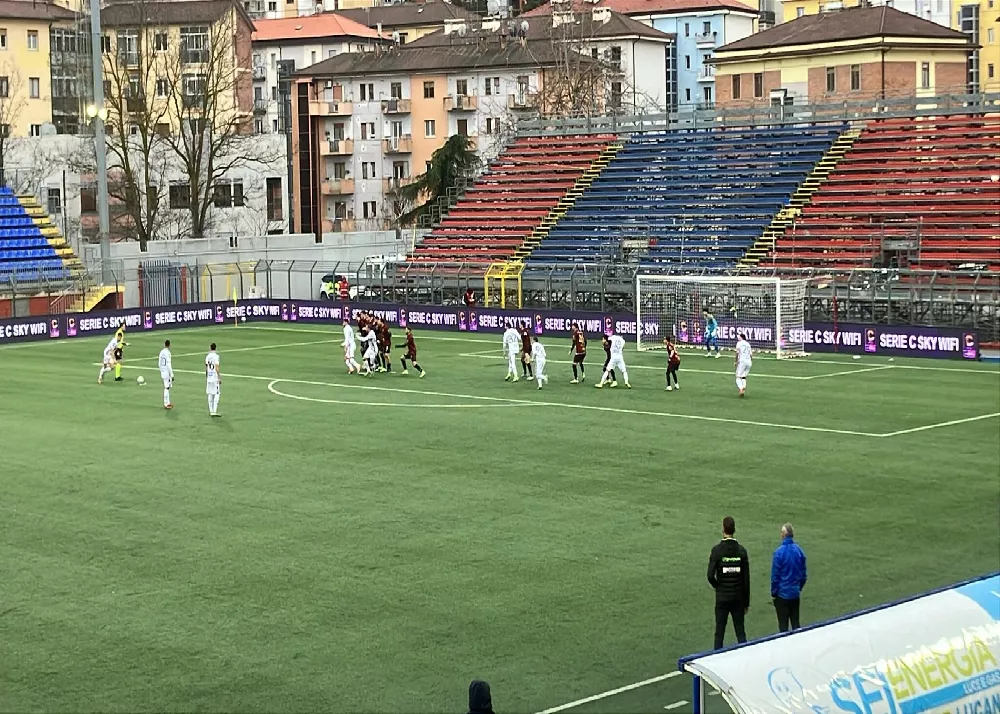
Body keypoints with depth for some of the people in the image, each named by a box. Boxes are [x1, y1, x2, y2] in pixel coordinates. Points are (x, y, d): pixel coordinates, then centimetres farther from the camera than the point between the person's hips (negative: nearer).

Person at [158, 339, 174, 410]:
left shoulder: (161, 352, 6)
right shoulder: (168, 353, -17)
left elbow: (160, 363, 13)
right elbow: (169, 365, -19)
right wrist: (172, 375, -15)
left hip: (163, 372, 8)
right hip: (167, 372, -8)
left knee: (166, 387, 16)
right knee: (166, 388, -2)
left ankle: (168, 403, 24)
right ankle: (166, 404, 2)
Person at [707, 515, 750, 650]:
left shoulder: (717, 550, -11)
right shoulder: (742, 551, -3)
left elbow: (710, 575, -14)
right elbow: (746, 579, 0)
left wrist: (718, 586, 8)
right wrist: (746, 602, 8)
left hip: (722, 597, -2)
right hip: (738, 598, 2)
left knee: (719, 632, 5)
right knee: (740, 632, 8)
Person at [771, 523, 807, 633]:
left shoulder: (779, 552, -17)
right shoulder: (799, 551, -3)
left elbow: (775, 575, -12)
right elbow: (803, 573, 6)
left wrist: (773, 592, 0)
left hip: (782, 594, -4)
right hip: (795, 593, 4)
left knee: (783, 625, 5)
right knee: (795, 623, 14)